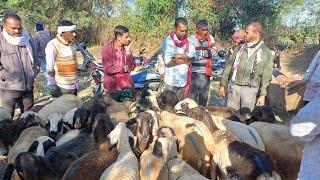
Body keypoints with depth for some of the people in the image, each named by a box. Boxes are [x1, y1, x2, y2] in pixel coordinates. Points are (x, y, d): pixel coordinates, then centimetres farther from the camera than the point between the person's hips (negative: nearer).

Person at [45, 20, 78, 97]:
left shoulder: (70, 44, 11)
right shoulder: (53, 45, -14)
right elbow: (50, 69, -14)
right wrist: (53, 87, -13)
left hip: (73, 87, 8)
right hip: (61, 88, -7)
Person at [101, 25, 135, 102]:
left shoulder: (126, 48, 0)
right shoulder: (107, 49, -11)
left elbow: (132, 67, -6)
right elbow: (108, 69, -16)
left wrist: (128, 51, -13)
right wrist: (124, 68, -12)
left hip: (126, 85, 3)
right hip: (112, 86, -3)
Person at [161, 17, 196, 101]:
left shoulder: (188, 40, 6)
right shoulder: (168, 41, -7)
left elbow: (193, 55, -7)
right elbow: (168, 61, -16)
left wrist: (178, 56, -15)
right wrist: (186, 59, -7)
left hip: (184, 80, 4)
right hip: (171, 81, -4)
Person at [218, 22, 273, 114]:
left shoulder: (265, 52, 1)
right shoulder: (240, 48, 8)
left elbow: (266, 76, -1)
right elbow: (228, 67, 10)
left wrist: (263, 95, -5)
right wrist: (223, 85, 7)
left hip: (250, 89, -2)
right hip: (234, 86, 3)